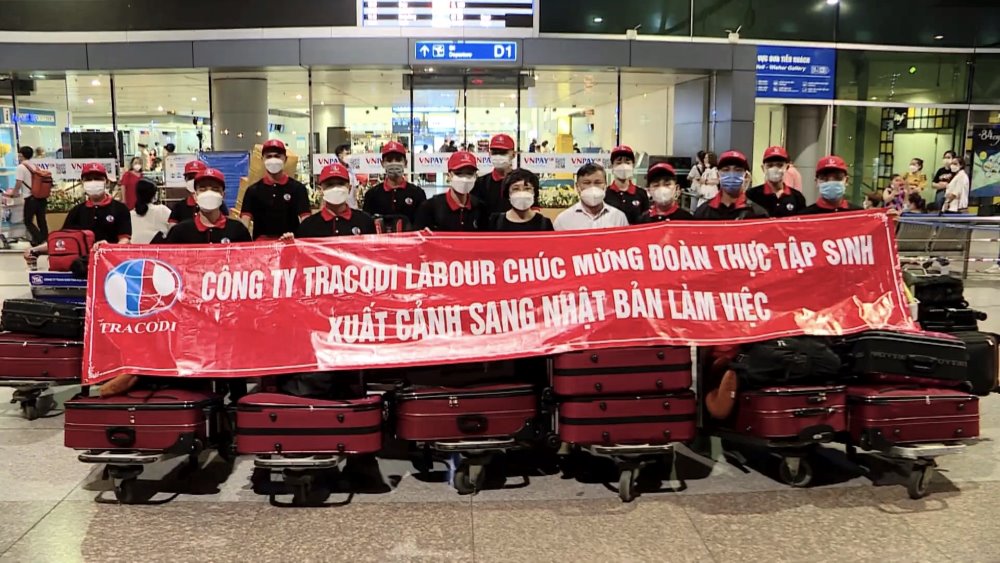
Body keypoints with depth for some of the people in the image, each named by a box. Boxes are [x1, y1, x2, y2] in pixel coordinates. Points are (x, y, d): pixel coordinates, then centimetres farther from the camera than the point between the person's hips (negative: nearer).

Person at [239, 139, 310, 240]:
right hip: (261, 242, 1)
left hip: (289, 241, -1)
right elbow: (245, 219, 3)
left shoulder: (297, 188, 7)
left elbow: (306, 220, -3)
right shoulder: (253, 190, 12)